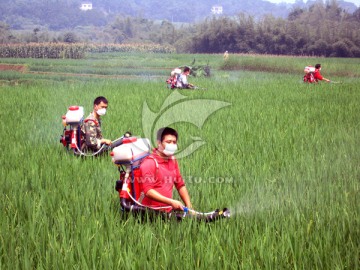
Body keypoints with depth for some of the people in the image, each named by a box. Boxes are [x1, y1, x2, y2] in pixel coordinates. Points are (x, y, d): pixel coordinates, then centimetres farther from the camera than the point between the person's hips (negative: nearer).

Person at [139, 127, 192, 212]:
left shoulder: (173, 161, 15)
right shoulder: (149, 163, -8)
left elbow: (180, 185, 21)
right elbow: (148, 191, -15)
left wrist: (189, 207, 9)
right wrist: (171, 202, -21)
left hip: (168, 211, 6)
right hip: (152, 212, -6)